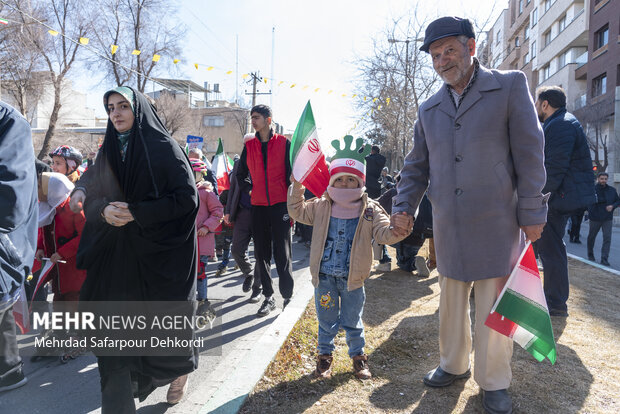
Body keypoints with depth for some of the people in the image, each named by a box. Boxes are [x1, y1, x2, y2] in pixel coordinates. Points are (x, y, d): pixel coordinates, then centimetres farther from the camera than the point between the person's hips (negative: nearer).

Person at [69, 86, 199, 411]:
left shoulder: (164, 148, -7)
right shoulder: (109, 151, 10)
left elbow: (187, 198, -14)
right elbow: (96, 197, 12)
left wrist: (136, 213, -18)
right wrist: (104, 211, -11)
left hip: (160, 251, -4)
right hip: (119, 253, 5)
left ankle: (181, 368, 38)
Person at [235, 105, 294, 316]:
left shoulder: (283, 143, 0)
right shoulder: (249, 146, 10)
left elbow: (292, 174, -1)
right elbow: (241, 174, 21)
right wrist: (249, 190, 6)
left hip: (280, 204, -4)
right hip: (258, 206, 4)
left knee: (282, 253, 0)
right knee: (261, 253, 8)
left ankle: (287, 297, 10)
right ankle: (268, 297, 19)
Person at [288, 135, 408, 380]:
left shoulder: (370, 210, -5)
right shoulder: (321, 206, 0)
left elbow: (385, 234, -11)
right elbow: (297, 211, 11)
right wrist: (297, 187, -1)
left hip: (352, 277, -1)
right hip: (325, 275, 1)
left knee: (352, 320, 14)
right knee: (326, 318, 15)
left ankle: (358, 355, 34)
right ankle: (325, 354, 34)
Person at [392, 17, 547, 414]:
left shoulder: (510, 86, -1)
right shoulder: (429, 109, 10)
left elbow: (529, 154, -5)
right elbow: (416, 167, 14)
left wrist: (531, 213, -7)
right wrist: (403, 208, 2)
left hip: (496, 224, -4)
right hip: (447, 228, 4)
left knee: (494, 304, 5)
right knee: (451, 301, 16)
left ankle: (494, 382, 25)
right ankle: (454, 365, 36)